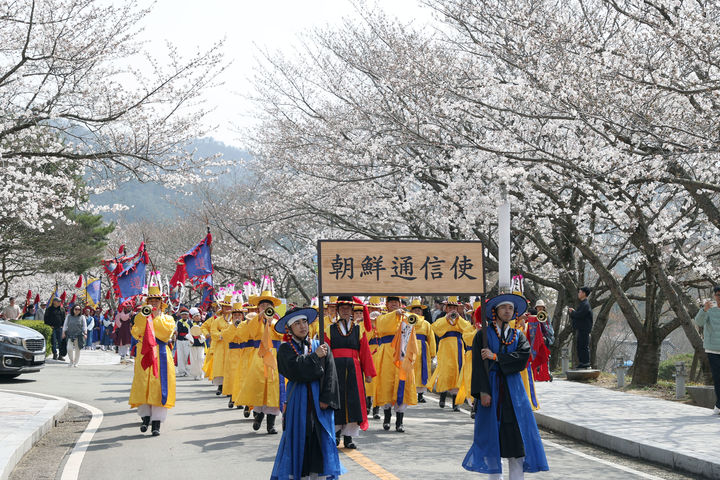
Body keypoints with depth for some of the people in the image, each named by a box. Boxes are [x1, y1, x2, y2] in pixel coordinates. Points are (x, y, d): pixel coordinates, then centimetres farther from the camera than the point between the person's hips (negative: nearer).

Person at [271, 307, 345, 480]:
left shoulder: (321, 346, 9)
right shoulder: (285, 349, 4)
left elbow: (330, 374, 1)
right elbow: (295, 370, -14)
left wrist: (326, 399, -8)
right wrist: (315, 356, -8)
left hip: (319, 399, 2)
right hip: (298, 400, -2)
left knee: (323, 438, -1)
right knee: (298, 438, -2)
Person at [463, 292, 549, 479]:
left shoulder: (518, 336, 12)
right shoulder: (483, 335, 3)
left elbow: (523, 357, -7)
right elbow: (478, 364, -5)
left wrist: (495, 357, -13)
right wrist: (483, 391, -16)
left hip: (513, 389, 2)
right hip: (491, 387, -2)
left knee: (517, 435, -3)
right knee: (492, 435, -1)